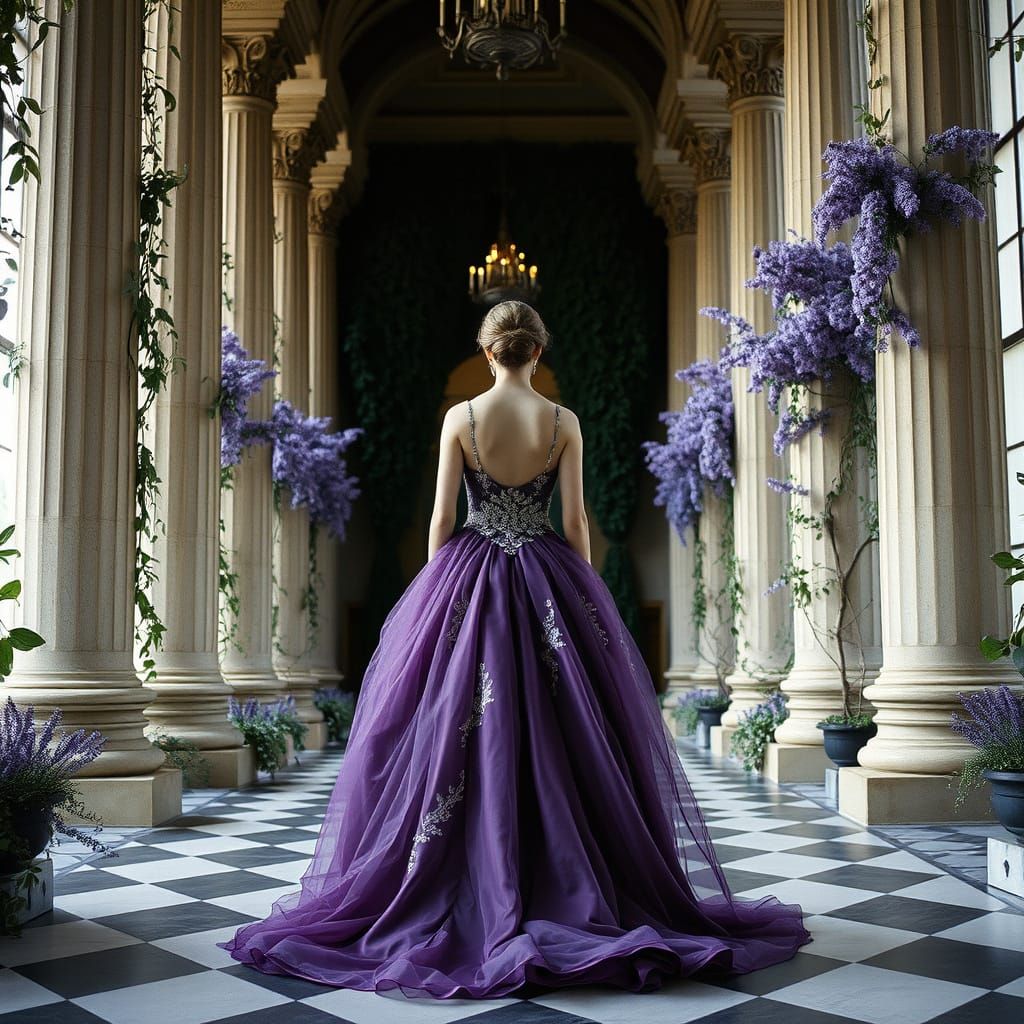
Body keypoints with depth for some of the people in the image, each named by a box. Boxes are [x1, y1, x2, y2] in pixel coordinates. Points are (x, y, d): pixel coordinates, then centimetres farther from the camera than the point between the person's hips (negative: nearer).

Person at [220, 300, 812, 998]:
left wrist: (440, 592, 8)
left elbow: (442, 516, -3)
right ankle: (568, 894, 11)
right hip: (549, 583, 1)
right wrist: (587, 599, 7)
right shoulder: (564, 422, -2)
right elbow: (576, 519, -2)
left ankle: (475, 897, 9)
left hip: (468, 580, 0)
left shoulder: (460, 416, -3)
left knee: (455, 736, 6)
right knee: (565, 742, 6)